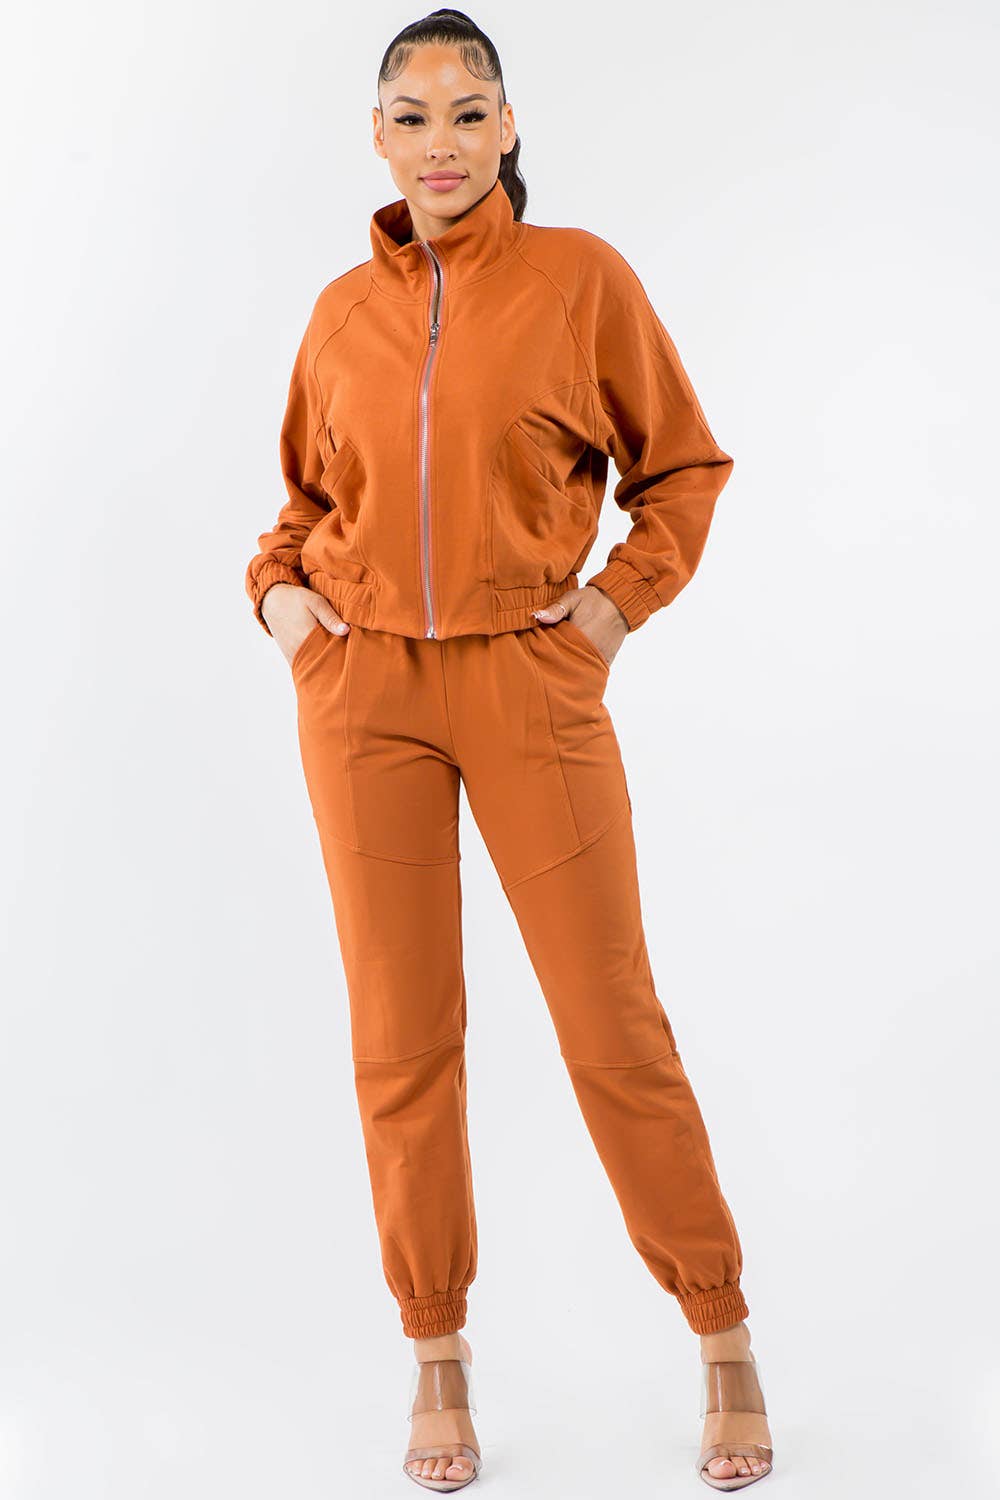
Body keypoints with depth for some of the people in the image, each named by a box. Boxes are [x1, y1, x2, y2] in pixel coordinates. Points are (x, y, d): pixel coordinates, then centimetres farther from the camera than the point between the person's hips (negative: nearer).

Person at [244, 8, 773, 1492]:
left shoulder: (581, 275, 0)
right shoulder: (344, 310, 9)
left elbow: (685, 464, 7)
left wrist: (623, 595, -5)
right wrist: (279, 586, 5)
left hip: (531, 682, -3)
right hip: (362, 691, 3)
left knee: (615, 1026, 1)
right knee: (401, 1037, 6)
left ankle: (724, 1338, 20)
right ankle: (436, 1355, 23)